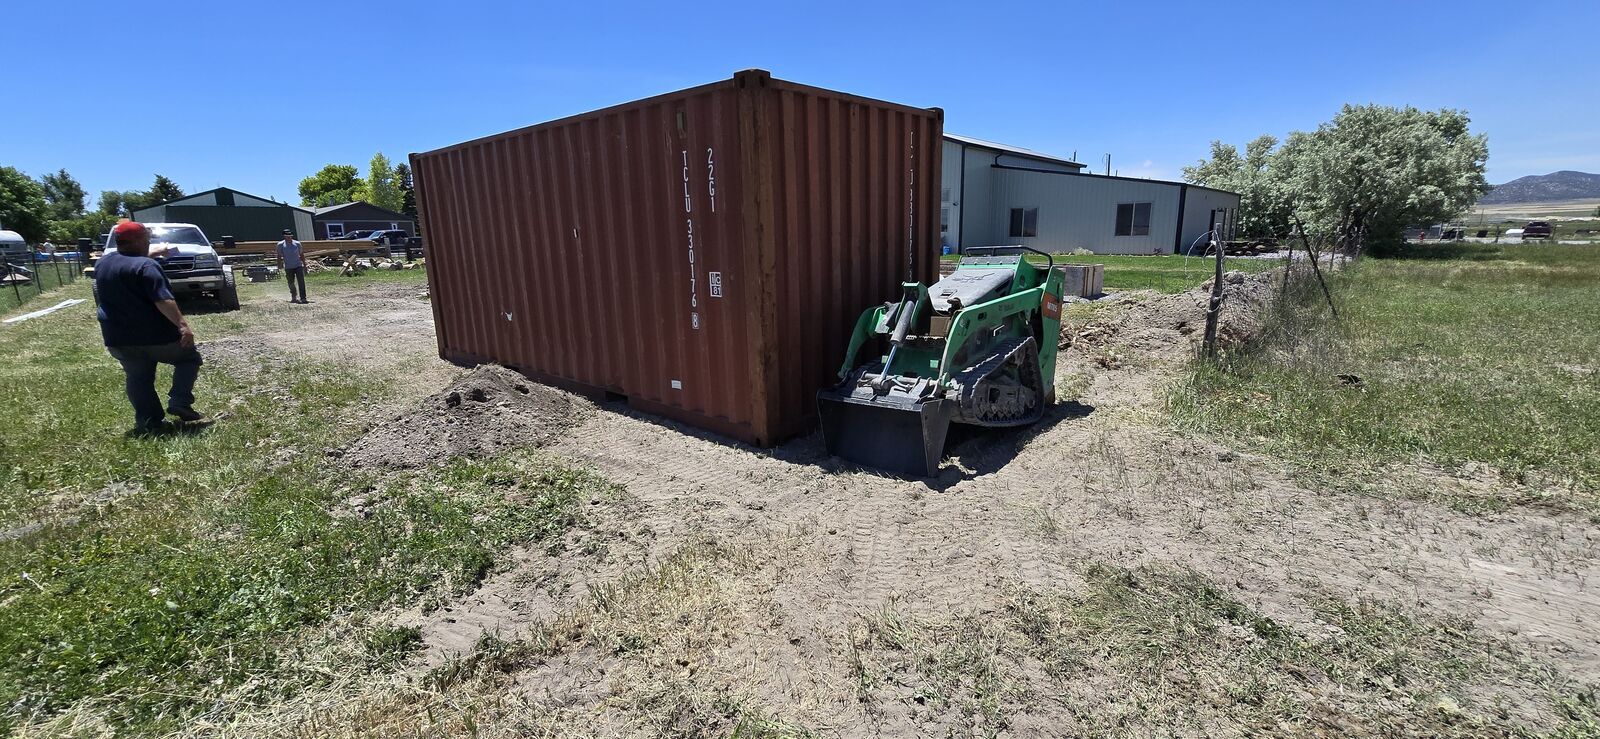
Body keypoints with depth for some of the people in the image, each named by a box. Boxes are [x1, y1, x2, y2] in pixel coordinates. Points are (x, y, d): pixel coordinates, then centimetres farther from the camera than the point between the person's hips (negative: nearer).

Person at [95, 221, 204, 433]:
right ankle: (179, 402, -3)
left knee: (137, 379, 13)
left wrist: (154, 253, 39)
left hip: (118, 338, 7)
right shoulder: (145, 266, -17)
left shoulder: (102, 263, 8)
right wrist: (182, 325, -29)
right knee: (189, 358, 13)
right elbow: (163, 300, -27)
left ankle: (148, 421, 13)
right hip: (155, 335, -7)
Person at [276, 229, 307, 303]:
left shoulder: (297, 243, 3)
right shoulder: (281, 245, -1)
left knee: (301, 282, -12)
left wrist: (304, 266, 11)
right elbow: (279, 257, 5)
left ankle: (303, 298, -13)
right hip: (288, 268, 0)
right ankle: (294, 297, 27)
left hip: (298, 266, 0)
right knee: (291, 284, 8)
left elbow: (301, 255, 12)